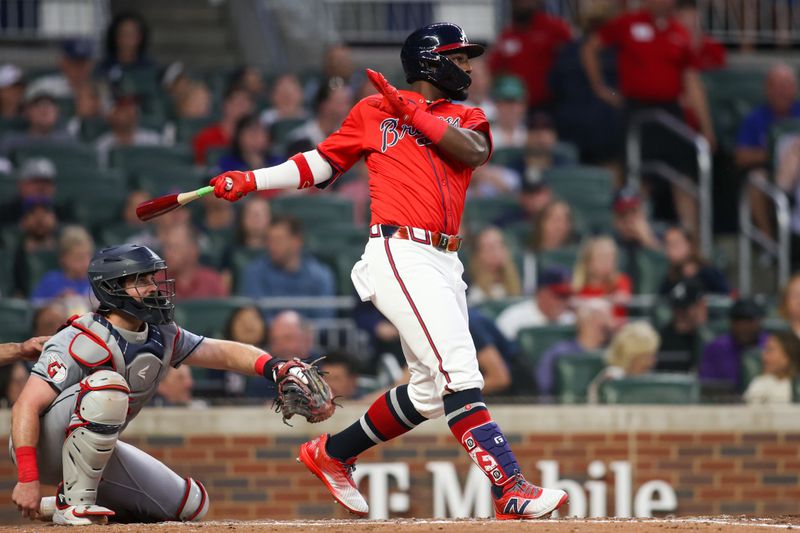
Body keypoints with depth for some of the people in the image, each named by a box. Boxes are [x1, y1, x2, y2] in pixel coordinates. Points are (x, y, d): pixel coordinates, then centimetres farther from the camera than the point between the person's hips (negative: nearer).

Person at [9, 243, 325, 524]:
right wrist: (27, 479, -37)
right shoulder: (82, 342, -24)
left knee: (192, 505, 5)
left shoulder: (163, 338, 0)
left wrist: (272, 366, -18)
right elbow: (27, 407, -29)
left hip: (94, 451, 9)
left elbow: (224, 353, 3)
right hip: (43, 449, -9)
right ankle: (74, 502, -24)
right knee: (107, 386, -34)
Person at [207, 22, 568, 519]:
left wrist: (410, 110, -7)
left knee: (429, 393, 10)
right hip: (400, 252, -6)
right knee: (459, 371, -19)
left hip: (445, 263, 6)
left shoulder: (467, 118, 18)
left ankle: (333, 453, 30)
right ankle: (511, 488, -28)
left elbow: (474, 150, -5)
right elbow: (323, 162, 15)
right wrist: (251, 180, 9)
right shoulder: (373, 111, 8)